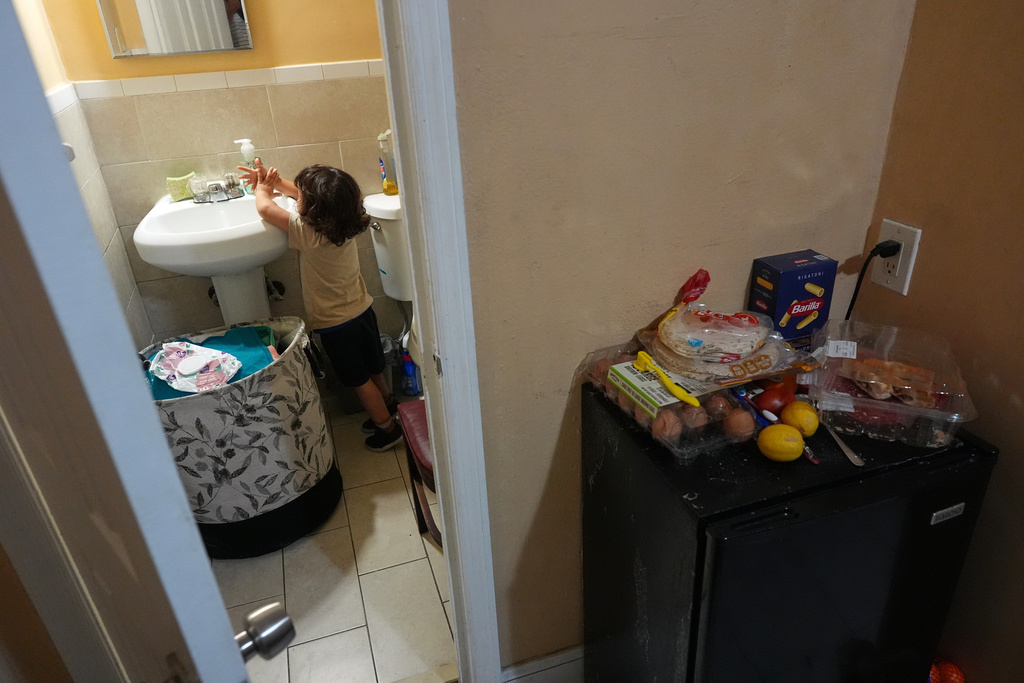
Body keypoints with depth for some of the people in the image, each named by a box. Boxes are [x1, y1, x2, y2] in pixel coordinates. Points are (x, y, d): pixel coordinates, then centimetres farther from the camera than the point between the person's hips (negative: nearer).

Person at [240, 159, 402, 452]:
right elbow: (303, 195, 10)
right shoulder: (342, 221, -6)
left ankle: (388, 428, 23)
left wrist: (262, 189, 0)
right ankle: (387, 408, 44)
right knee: (373, 370, 25)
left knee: (359, 379, 11)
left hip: (335, 324, -7)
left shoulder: (309, 232, -27)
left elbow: (265, 207, -20)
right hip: (363, 310, 7)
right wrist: (274, 181, 8)